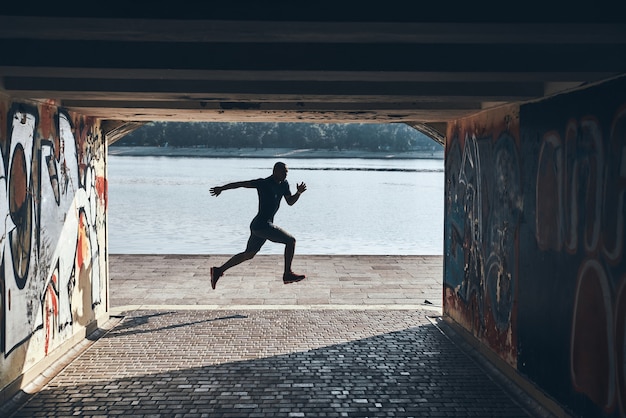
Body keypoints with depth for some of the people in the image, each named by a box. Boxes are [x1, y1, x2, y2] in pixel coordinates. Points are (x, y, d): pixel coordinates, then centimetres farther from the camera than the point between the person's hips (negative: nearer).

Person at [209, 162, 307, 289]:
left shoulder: (283, 184, 10)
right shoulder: (263, 183, -13)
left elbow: (290, 202, 15)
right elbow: (241, 184, -9)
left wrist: (299, 193, -4)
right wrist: (221, 188, -4)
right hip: (262, 225, -9)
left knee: (249, 254, 17)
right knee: (290, 240, -7)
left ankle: (218, 270, 23)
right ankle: (287, 274, -3)